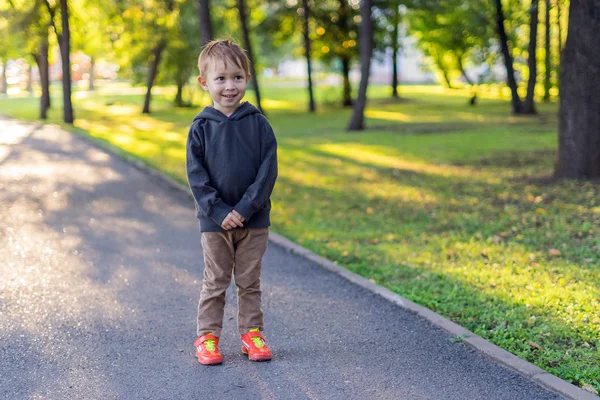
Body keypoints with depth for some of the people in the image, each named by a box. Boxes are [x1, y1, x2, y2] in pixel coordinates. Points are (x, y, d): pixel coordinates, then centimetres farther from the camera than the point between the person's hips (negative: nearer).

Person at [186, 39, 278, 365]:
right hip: (214, 220, -1)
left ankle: (251, 332, 22)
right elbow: (196, 175, -6)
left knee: (249, 281, 11)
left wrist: (245, 208, -15)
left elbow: (268, 169, -6)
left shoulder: (258, 123, -3)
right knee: (215, 282, 8)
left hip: (254, 219, 1)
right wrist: (219, 211, -15)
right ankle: (207, 336, 17)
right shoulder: (201, 127, -3)